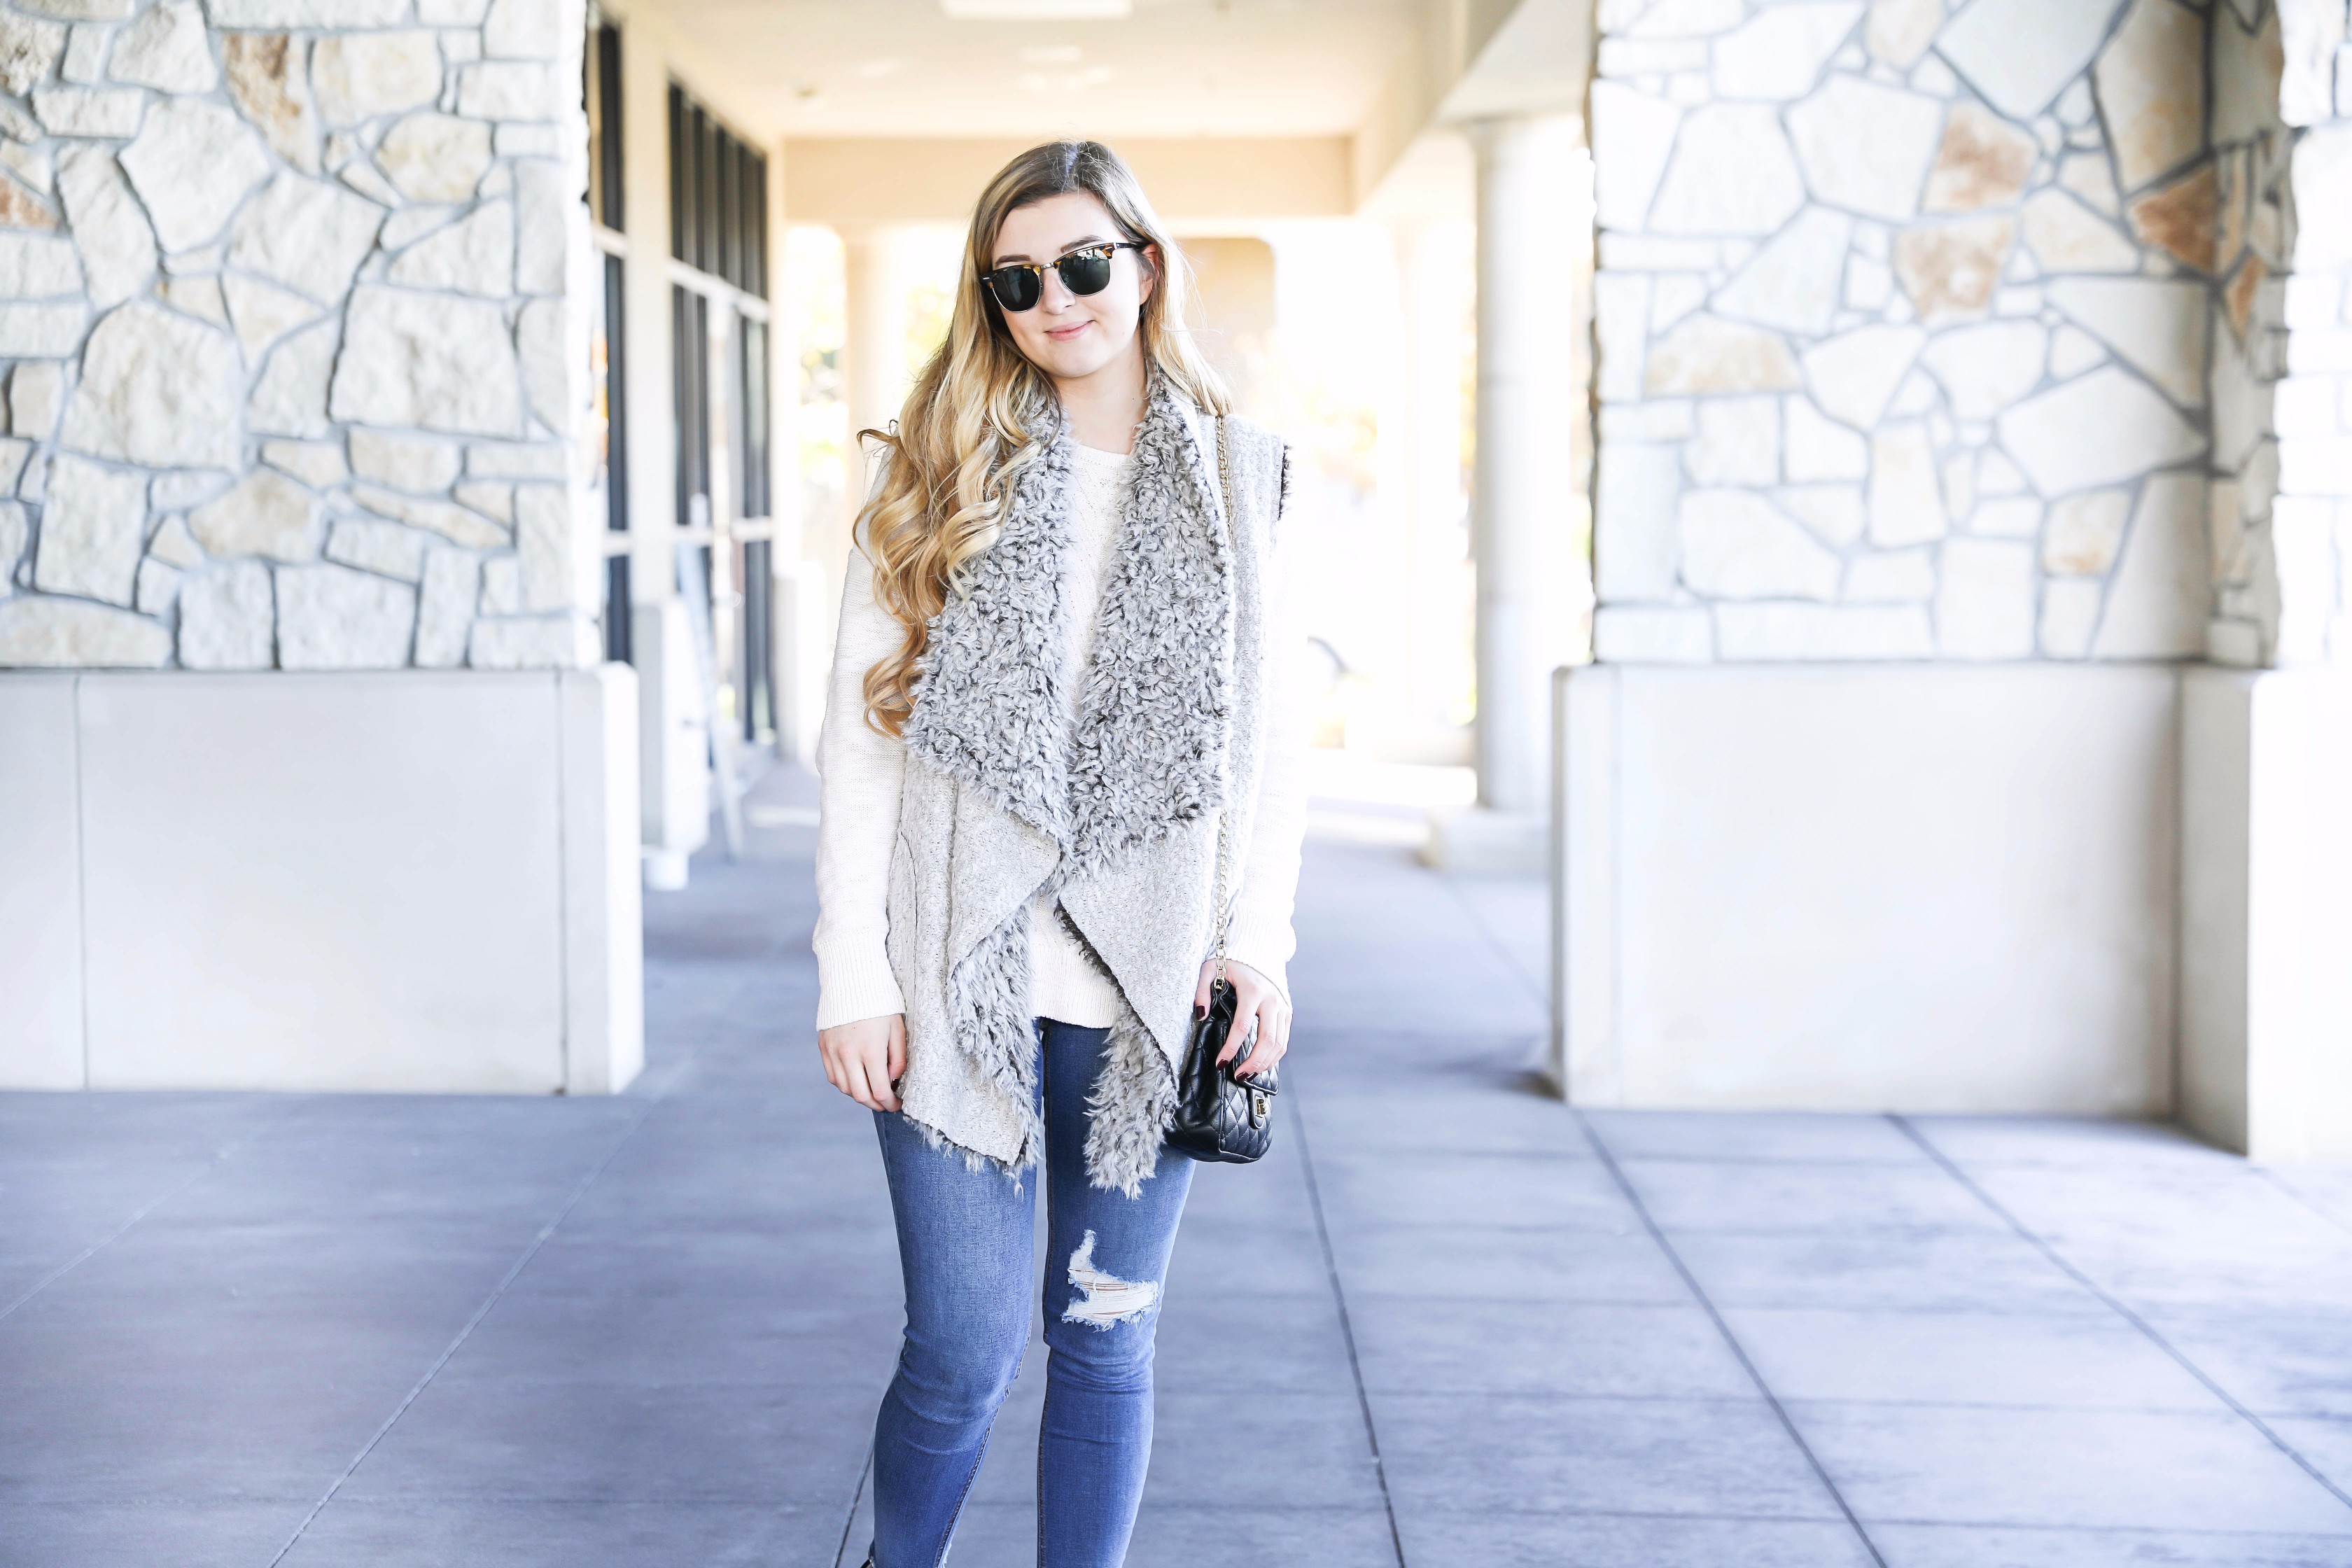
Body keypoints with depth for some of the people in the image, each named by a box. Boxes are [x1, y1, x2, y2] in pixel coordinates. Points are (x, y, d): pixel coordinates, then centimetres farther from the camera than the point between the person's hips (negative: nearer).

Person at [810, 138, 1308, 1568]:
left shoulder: (1237, 476, 7)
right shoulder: (941, 473, 3)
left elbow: (1272, 737, 8)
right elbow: (862, 729, 1)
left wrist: (1260, 942, -3)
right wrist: (853, 970, -5)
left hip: (1145, 981, 1)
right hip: (961, 978, -1)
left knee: (1108, 1338, 8)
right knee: (968, 1352, 0)